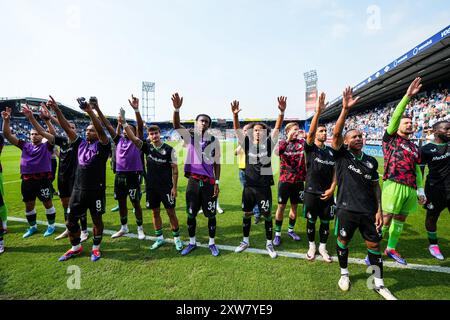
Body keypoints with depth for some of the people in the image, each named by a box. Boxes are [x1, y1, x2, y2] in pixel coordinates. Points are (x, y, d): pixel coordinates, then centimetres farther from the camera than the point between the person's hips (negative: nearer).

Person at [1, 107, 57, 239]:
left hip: (43, 180, -5)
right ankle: (32, 227, 33)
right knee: (29, 205, 15)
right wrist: (6, 120, -8)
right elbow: (8, 135, 7)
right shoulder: (25, 145, 11)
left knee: (47, 203, 6)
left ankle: (51, 226, 22)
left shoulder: (47, 146, 0)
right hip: (27, 181, 5)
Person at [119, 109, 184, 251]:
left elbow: (174, 169, -7)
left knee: (171, 212, 3)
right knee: (155, 212, 12)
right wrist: (124, 123, -24)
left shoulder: (169, 149, -8)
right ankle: (159, 238, 27)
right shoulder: (147, 147, 1)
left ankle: (177, 238, 19)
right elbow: (133, 138, -11)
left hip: (166, 186, -4)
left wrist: (174, 187, -10)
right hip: (151, 186, 4)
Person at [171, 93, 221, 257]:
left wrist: (217, 182, -1)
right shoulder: (189, 136, 1)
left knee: (211, 214, 8)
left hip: (209, 182, 0)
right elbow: (176, 125, -17)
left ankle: (212, 243, 26)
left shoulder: (214, 140, 2)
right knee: (191, 214, 11)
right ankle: (192, 242, 29)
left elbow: (217, 163, 4)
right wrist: (177, 109, -34)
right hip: (193, 181, 1)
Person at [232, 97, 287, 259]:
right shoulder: (247, 143, 1)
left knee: (267, 215, 8)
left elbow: (277, 128, -13)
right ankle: (246, 241, 33)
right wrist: (235, 114, -26)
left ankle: (269, 244, 27)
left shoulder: (269, 143, -2)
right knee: (247, 214, 14)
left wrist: (282, 112, -28)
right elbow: (237, 129, -9)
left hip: (264, 187, -1)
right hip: (249, 186, 2)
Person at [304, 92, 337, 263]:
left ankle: (323, 247, 30)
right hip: (311, 192, -3)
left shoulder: (331, 151, 8)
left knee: (325, 222, 13)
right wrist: (318, 111, -34)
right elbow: (310, 132, -25)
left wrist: (332, 188, -5)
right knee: (311, 221, 9)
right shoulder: (310, 148, -5)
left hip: (327, 193, 4)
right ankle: (312, 246, 28)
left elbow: (335, 171, 9)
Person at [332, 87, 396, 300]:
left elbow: (376, 186, 11)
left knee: (374, 245, 12)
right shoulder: (341, 155, -5)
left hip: (369, 210, 4)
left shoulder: (371, 161, 6)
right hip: (347, 209, -3)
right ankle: (344, 274, 35)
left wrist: (379, 210, 4)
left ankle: (379, 284, 31)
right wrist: (345, 109, -29)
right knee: (343, 241, 11)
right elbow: (336, 134, -21)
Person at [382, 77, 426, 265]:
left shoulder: (414, 147, 19)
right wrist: (408, 96, -16)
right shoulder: (390, 139, 3)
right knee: (385, 219, -6)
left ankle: (391, 249, 28)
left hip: (410, 188, 7)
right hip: (394, 185, -6)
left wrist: (420, 190, 13)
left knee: (400, 219, 14)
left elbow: (417, 169, 19)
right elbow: (395, 117, -11)